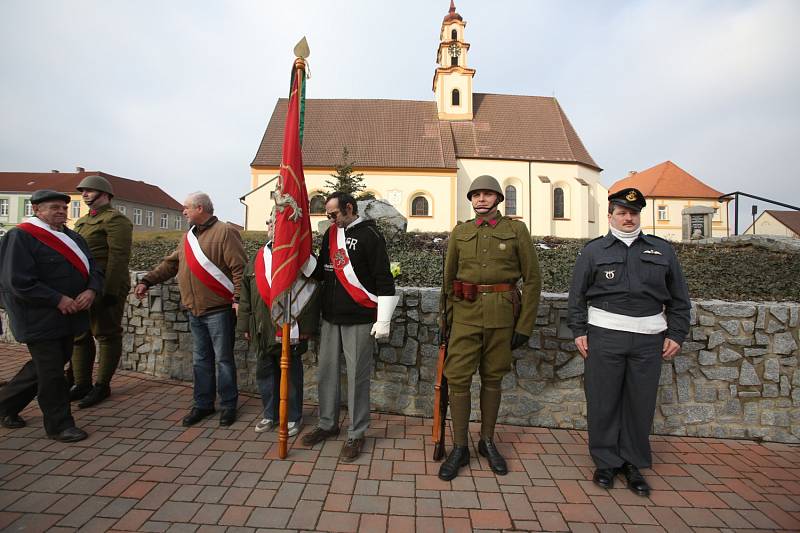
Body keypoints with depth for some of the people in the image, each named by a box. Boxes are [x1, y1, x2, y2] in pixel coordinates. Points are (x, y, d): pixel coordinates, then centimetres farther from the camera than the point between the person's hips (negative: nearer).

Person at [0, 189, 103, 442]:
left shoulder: (72, 237, 11)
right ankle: (59, 425, 16)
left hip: (68, 316, 8)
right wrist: (58, 300, -21)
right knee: (51, 372, 2)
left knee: (47, 366, 21)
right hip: (40, 319, -8)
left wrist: (91, 291, -10)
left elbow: (94, 270, 9)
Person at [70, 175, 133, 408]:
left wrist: (110, 291, -22)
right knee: (79, 336, 14)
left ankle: (102, 386, 12)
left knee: (107, 336, 1)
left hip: (105, 290, -9)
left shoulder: (115, 219, -9)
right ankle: (82, 384, 26)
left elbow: (118, 257, -17)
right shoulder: (81, 221, 20)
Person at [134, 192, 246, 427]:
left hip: (218, 309, -7)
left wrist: (239, 299, -22)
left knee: (223, 359, 3)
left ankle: (228, 405, 15)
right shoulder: (189, 236, 17)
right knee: (200, 360, 14)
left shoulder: (224, 232, -10)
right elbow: (170, 264, 22)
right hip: (195, 310, 8)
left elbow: (239, 267, -16)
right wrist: (146, 281, 14)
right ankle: (203, 404, 27)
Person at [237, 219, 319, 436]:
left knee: (292, 375, 8)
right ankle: (270, 414, 35)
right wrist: (246, 325, 11)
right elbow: (246, 295, 14)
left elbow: (310, 294, -11)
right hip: (263, 331, 6)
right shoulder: (256, 260, 10)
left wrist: (307, 327, -14)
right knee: (265, 373, 16)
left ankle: (293, 417, 25)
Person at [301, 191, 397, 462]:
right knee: (326, 372, 14)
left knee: (357, 376, 2)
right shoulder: (330, 234, 13)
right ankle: (328, 424, 32)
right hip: (330, 317, 7)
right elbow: (319, 271, 23)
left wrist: (383, 320, -13)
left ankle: (356, 434, 18)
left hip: (359, 320, -6)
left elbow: (384, 280, -11)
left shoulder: (369, 235, -8)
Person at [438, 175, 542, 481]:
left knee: (492, 378, 12)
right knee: (458, 379, -1)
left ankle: (487, 441, 30)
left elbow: (532, 280, 1)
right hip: (466, 313, 1)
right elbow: (448, 278, 13)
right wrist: (446, 318, 10)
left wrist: (525, 326, -3)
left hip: (502, 314, -1)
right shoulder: (460, 233, 7)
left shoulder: (517, 230, 1)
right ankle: (460, 448, 15)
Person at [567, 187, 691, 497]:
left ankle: (633, 463, 26)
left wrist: (676, 334, 7)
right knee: (603, 401, 4)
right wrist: (578, 331, -2)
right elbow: (577, 296, 4)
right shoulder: (593, 251, 5)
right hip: (604, 336, -2)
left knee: (641, 402, 9)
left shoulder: (662, 251, 11)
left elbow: (679, 299, 14)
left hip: (648, 339, 2)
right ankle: (606, 462, 20)